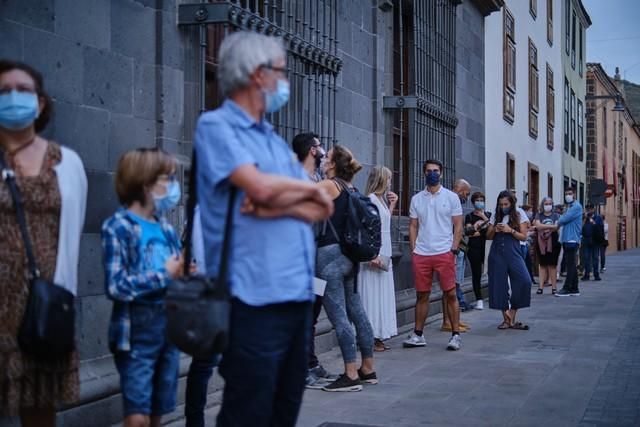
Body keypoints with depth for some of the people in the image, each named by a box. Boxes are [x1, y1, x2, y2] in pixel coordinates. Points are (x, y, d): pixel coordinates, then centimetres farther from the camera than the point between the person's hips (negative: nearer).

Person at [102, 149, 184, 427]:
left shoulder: (166, 228, 10)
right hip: (137, 332, -6)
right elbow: (116, 287, -19)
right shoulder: (118, 227, -9)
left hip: (170, 327, 6)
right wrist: (164, 275, -14)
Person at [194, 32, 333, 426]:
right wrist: (308, 190, 1)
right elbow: (260, 186, -18)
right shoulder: (216, 125, -4)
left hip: (298, 295, 8)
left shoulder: (276, 139, 20)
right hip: (255, 298, -8)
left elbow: (320, 209, 11)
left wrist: (282, 205, -10)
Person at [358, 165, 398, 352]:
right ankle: (371, 339, -2)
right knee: (372, 296, -6)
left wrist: (392, 205, 16)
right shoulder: (371, 199, -11)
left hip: (384, 254, 9)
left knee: (382, 295, 10)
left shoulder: (382, 198, 16)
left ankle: (377, 337, 15)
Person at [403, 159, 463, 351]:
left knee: (450, 294, -1)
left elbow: (458, 225, 2)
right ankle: (418, 335, 13)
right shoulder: (416, 199, 11)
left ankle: (456, 335, 4)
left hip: (444, 253, -3)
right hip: (421, 254, 3)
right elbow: (413, 226, 13)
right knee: (421, 295, 7)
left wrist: (454, 249, -7)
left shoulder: (451, 197, 3)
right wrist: (413, 249, 3)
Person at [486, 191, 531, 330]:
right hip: (497, 254, 2)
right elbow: (488, 236, 14)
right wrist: (494, 230, -7)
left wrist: (510, 230, -13)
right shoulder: (496, 216, 12)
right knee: (499, 285, 1)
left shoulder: (519, 215, 5)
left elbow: (524, 236, 1)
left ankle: (512, 317, -8)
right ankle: (506, 319, 12)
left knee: (524, 281, -18)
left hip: (513, 254, -2)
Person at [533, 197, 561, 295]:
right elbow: (538, 226, -8)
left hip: (553, 243, -1)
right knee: (543, 265, 3)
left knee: (552, 265, -1)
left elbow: (556, 228, -7)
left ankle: (554, 287, 2)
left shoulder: (556, 216, 8)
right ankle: (541, 287, 2)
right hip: (541, 243, 1)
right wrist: (551, 226, -11)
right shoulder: (539, 216, 9)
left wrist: (542, 226, -9)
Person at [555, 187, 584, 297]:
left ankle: (567, 289, -8)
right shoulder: (569, 207, 22)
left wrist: (558, 222, 2)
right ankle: (574, 289, 14)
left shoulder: (576, 207, -9)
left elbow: (564, 219, -16)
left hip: (572, 240, -10)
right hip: (567, 240, 10)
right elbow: (562, 220, 17)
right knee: (571, 265, 11)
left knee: (570, 265, -8)